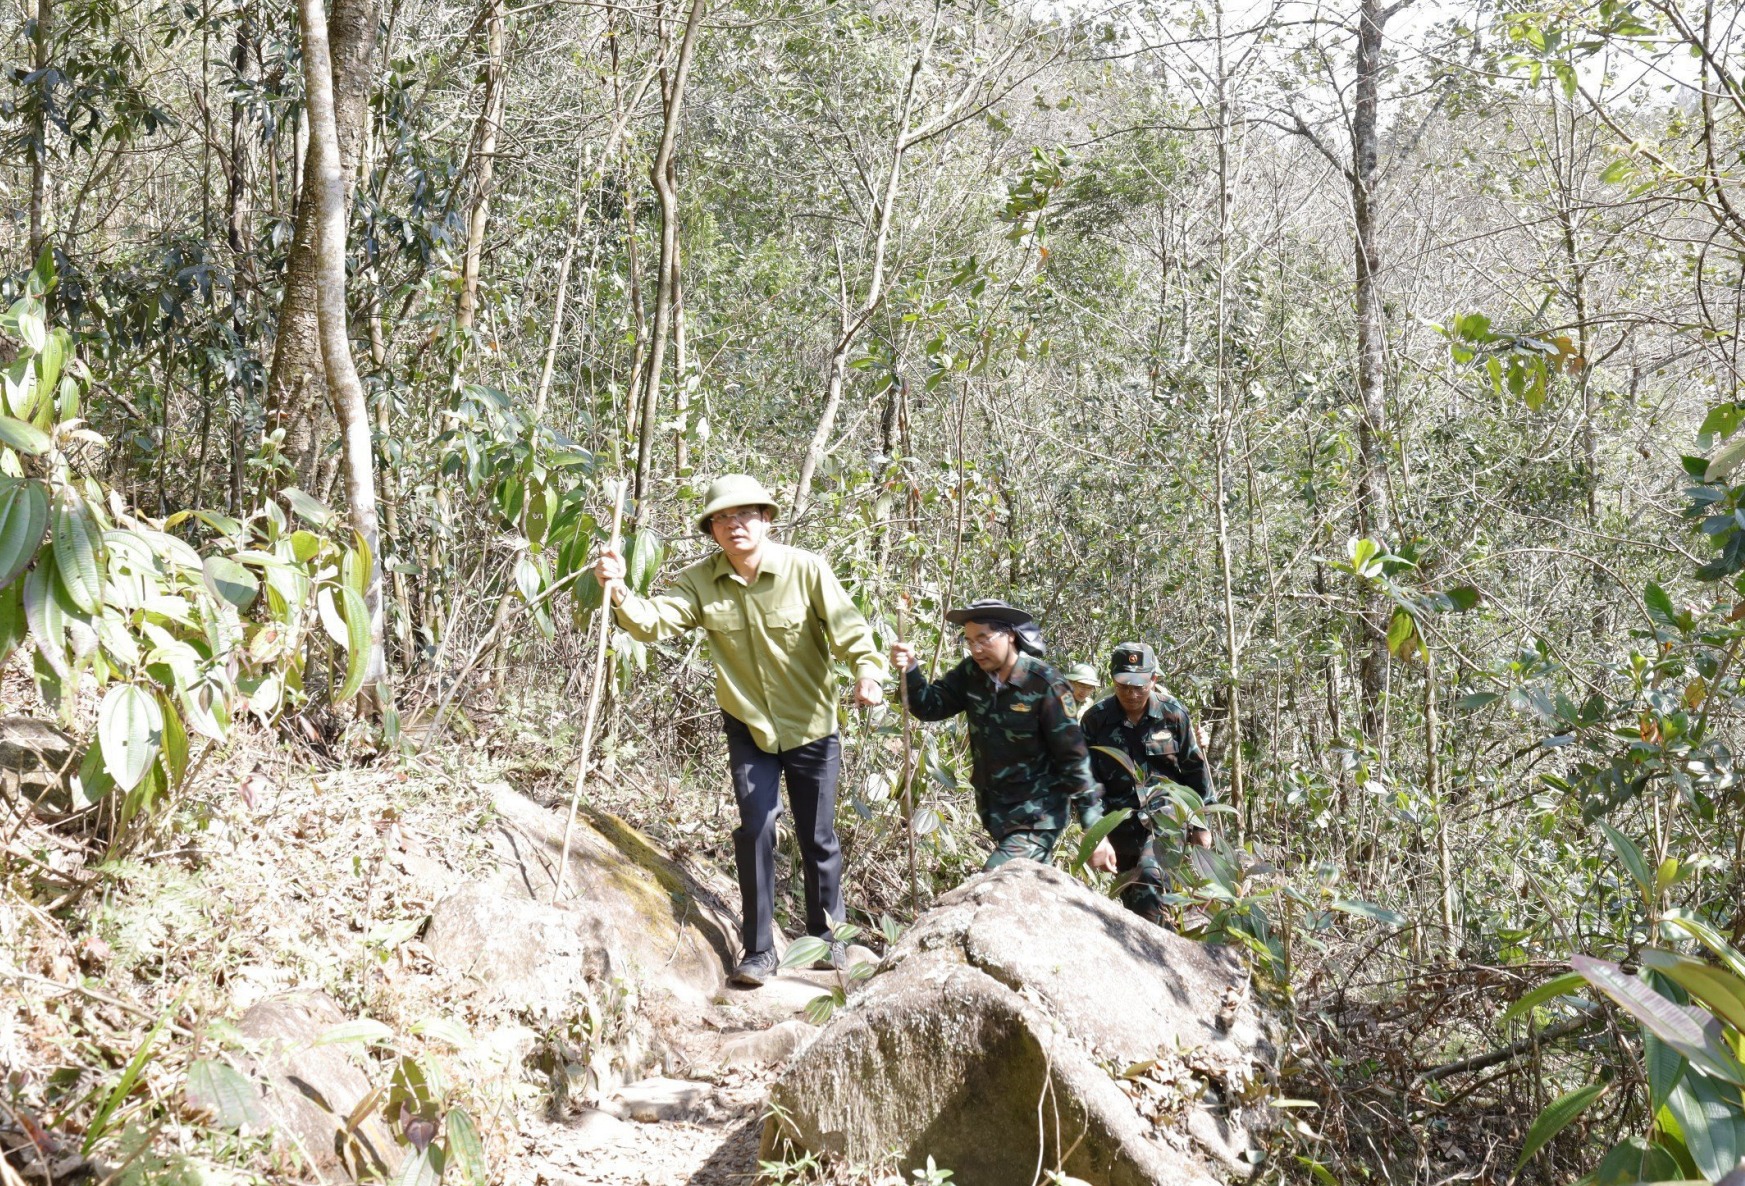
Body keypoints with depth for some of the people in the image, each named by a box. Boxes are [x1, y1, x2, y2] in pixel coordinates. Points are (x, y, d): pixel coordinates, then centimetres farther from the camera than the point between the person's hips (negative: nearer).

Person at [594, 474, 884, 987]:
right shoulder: (701, 582, -8)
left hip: (812, 727, -1)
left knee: (818, 837, 10)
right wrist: (619, 592, -39)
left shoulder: (806, 569, -14)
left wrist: (868, 668, -41)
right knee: (755, 829, -7)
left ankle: (827, 936, 32)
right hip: (748, 727, 1)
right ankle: (759, 950, 7)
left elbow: (847, 625, -22)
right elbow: (654, 621, -19)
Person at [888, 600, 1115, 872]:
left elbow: (1073, 759, -17)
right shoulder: (972, 673, -2)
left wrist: (1095, 832, -18)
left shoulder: (1044, 684, -19)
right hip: (994, 808, 7)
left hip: (1036, 816, -7)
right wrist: (909, 670, -22)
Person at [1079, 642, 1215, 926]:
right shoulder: (1096, 719, -4)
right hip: (1121, 824, 3)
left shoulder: (1172, 713, -4)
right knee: (1130, 897, 12)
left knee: (1149, 876, -26)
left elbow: (1196, 770, 5)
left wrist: (1201, 824, 7)